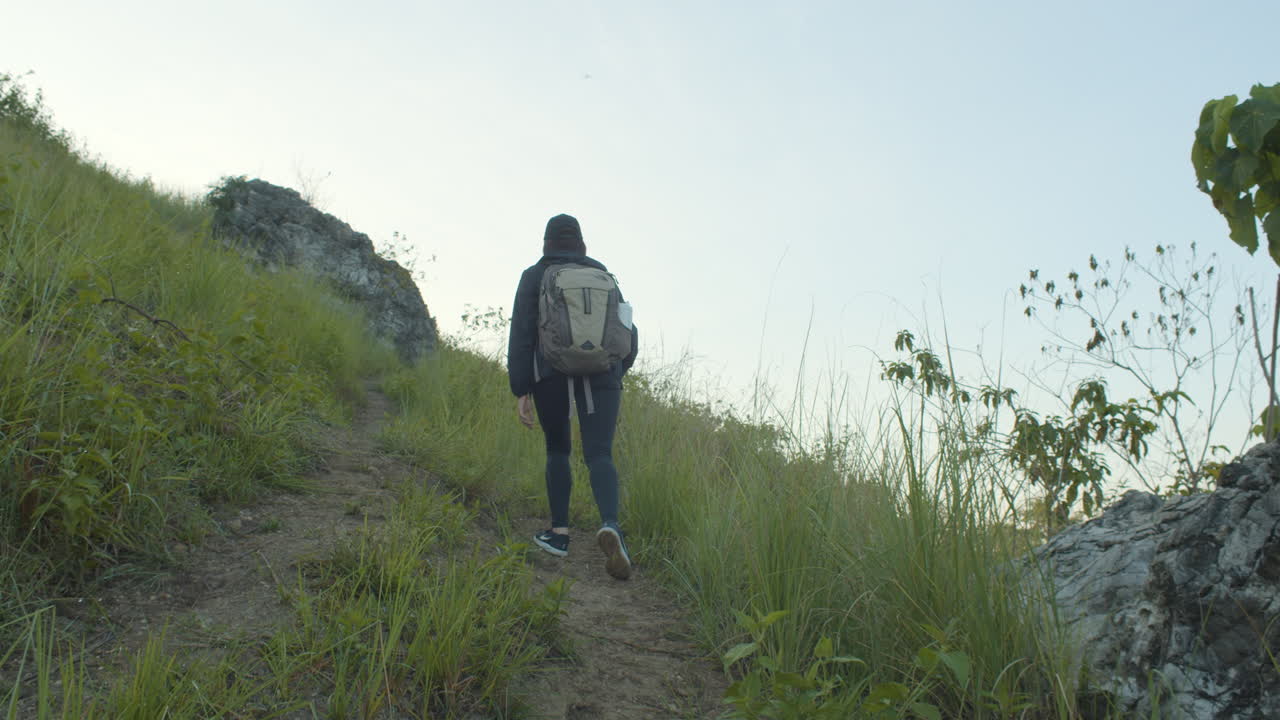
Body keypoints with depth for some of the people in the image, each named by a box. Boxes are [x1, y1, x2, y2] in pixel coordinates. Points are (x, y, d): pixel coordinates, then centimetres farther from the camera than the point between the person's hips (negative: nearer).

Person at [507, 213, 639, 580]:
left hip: (552, 371, -1)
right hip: (601, 372, 1)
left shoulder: (534, 277, 8)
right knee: (599, 455, -8)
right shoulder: (603, 276, 16)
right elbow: (627, 332, 14)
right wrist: (616, 371, 27)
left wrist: (520, 391, -2)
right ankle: (610, 525, -33)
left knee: (557, 449, 18)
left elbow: (522, 335, -1)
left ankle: (559, 532, 16)